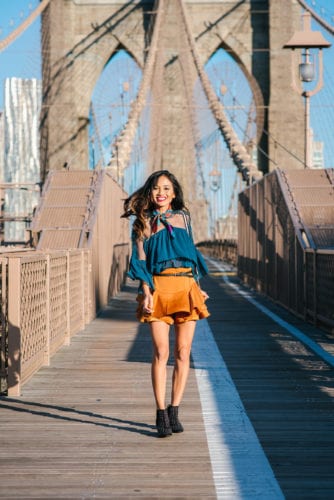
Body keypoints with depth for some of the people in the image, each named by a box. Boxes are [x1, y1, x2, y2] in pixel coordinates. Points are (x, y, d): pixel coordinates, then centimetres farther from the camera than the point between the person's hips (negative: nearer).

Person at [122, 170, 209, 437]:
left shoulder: (183, 217, 15)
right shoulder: (144, 222, 7)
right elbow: (140, 259, 1)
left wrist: (198, 286, 19)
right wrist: (146, 292, -10)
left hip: (186, 287, 3)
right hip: (158, 288, -3)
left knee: (183, 352, 0)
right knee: (161, 352, -7)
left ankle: (174, 410, 8)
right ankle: (161, 414, -1)